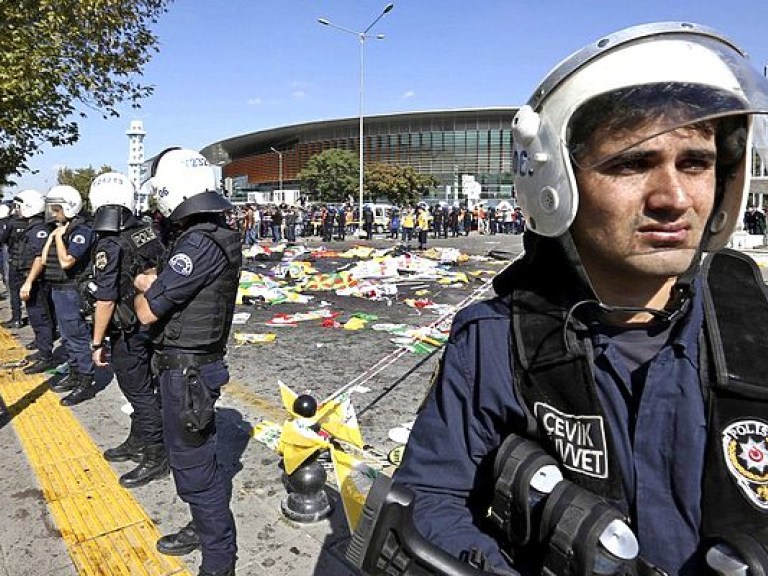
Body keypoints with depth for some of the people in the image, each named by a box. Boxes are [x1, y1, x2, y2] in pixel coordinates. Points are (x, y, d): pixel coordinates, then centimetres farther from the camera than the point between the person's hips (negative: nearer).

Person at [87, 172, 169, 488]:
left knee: (140, 394, 3)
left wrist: (97, 343, -10)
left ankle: (156, 458, 14)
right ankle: (137, 443, 37)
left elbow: (105, 301, -19)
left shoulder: (110, 246, -20)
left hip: (127, 334, -7)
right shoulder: (150, 232, 0)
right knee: (142, 390, 20)